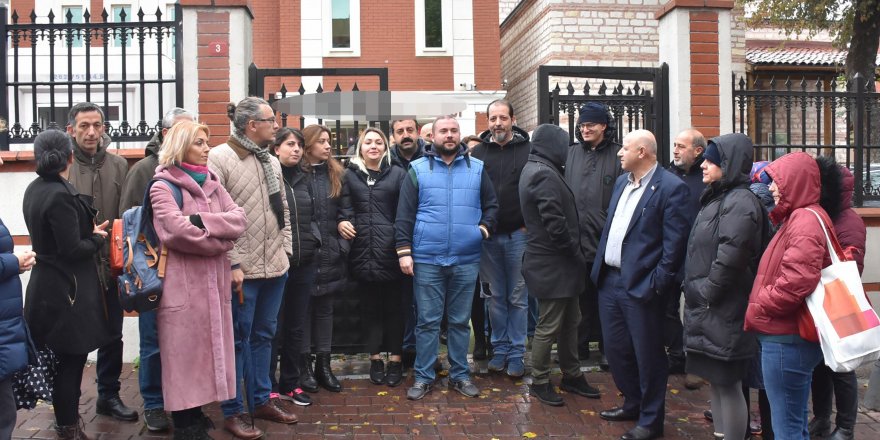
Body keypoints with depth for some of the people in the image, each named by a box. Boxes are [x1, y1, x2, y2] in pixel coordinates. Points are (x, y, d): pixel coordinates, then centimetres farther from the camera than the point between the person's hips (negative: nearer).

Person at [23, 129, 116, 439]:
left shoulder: (35, 190, 8)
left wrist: (90, 230, 6)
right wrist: (98, 238, -5)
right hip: (67, 291, -9)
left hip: (48, 286, 9)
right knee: (70, 361, 3)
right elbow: (73, 250, -21)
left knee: (67, 360, 19)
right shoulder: (61, 195, -21)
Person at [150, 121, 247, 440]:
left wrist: (202, 220, -13)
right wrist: (219, 241, -10)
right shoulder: (163, 187, -5)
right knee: (184, 355, 1)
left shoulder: (211, 183, 14)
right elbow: (179, 231, -20)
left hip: (214, 282, 6)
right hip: (182, 284, -6)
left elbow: (239, 220, 1)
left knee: (206, 351, 12)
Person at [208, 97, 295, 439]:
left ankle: (262, 399, 30)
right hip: (242, 269, -7)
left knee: (264, 335, 17)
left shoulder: (271, 161, 13)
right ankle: (232, 411, 18)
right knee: (238, 340, 4)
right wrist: (233, 264, -17)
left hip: (275, 265, 7)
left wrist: (285, 251, 10)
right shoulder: (219, 158, -10)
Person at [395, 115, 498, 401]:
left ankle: (459, 374, 24)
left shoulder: (477, 168, 8)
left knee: (460, 321, 12)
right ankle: (423, 377, 17)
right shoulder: (418, 169, 3)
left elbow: (492, 205, 13)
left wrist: (484, 228, -5)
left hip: (466, 260, 2)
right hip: (427, 259, -1)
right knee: (427, 321, 5)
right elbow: (404, 214, 0)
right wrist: (404, 251, -6)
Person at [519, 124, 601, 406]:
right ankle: (540, 382, 17)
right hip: (551, 265, -10)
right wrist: (576, 254, -12)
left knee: (570, 321, 18)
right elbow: (555, 224, -23)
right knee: (549, 326, 2)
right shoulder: (545, 174, -19)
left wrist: (575, 254, 14)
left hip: (559, 263, 10)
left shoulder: (535, 169, 14)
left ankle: (571, 376, 31)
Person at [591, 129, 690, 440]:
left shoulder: (671, 187, -12)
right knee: (615, 348, 18)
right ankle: (633, 404, 38)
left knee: (647, 354, 5)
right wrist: (600, 266, 13)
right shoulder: (621, 182, 13)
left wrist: (658, 283, -16)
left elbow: (675, 241, -14)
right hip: (609, 279, 8)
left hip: (641, 285, -8)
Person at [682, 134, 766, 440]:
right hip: (708, 310, 10)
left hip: (724, 312, -10)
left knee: (728, 384, 0)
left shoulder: (740, 202, -16)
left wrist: (706, 294, -14)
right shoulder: (718, 198, 15)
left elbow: (730, 259, -24)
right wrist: (695, 292, 14)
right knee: (716, 382, 17)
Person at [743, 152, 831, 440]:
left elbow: (797, 281, -28)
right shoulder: (797, 217, 16)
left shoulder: (805, 220, -17)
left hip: (787, 340, -10)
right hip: (788, 335, 10)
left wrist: (757, 309, -15)